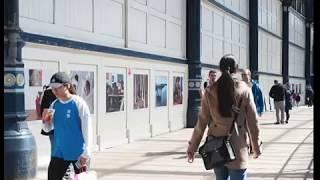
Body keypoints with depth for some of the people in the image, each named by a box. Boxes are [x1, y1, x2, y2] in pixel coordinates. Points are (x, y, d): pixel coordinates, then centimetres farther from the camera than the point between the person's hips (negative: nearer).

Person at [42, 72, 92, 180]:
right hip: (59, 153, 6)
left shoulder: (79, 103, -11)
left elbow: (87, 129, -12)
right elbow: (47, 129, 12)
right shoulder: (54, 105, 6)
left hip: (78, 154, -5)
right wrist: (46, 120, -10)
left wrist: (86, 154, -15)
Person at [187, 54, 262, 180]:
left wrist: (192, 147, 5)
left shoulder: (211, 91, -2)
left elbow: (202, 121, -2)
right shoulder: (245, 90, -5)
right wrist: (256, 147, 9)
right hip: (237, 147, -2)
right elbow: (253, 122, -2)